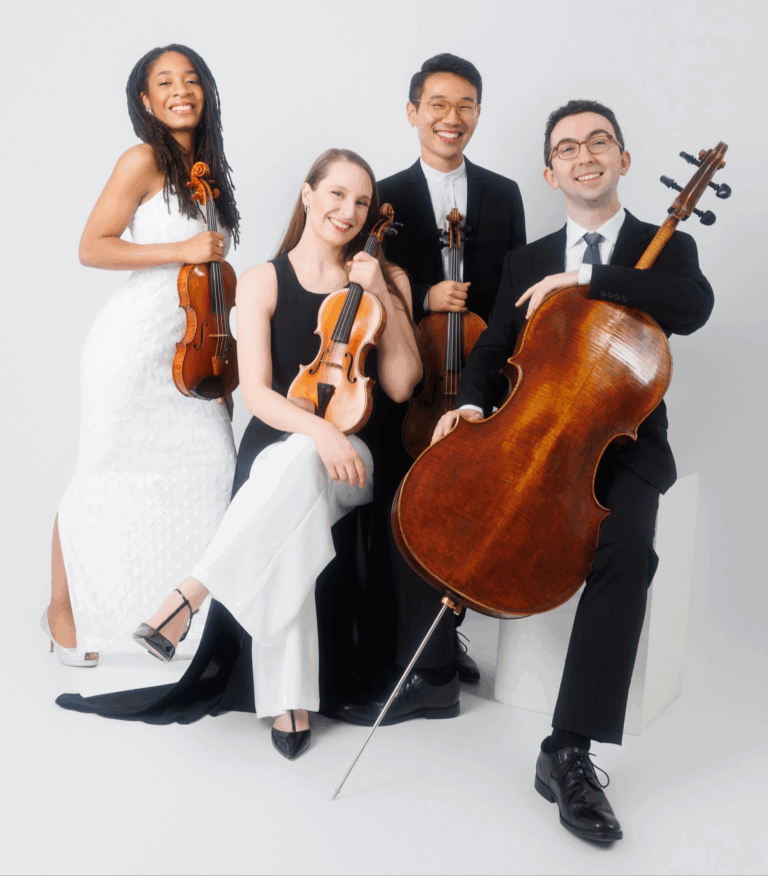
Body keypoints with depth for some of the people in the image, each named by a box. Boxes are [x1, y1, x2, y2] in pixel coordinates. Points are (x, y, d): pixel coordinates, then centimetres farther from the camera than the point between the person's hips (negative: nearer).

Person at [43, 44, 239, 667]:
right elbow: (92, 248, -13)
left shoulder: (203, 168, 15)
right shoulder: (144, 160, -7)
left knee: (210, 467, 0)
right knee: (108, 477, 2)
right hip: (137, 341, -7)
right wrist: (183, 250, -17)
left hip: (187, 347, 7)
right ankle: (63, 610, 20)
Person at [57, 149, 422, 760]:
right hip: (278, 445, 0)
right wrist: (318, 427, -25)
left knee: (299, 464, -38)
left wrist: (382, 298, -6)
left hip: (355, 457, 1)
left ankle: (193, 591, -29)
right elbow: (257, 393, -6)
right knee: (285, 530, -37)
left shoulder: (388, 279, 12)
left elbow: (401, 385, 3)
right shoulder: (262, 283, 5)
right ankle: (288, 700, -25)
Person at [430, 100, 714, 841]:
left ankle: (569, 751, -24)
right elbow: (492, 349, 7)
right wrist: (470, 404, -15)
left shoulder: (666, 249, 6)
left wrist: (584, 278, -20)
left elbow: (695, 307, -17)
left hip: (623, 444, -3)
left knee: (627, 553, -32)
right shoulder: (526, 263, 16)